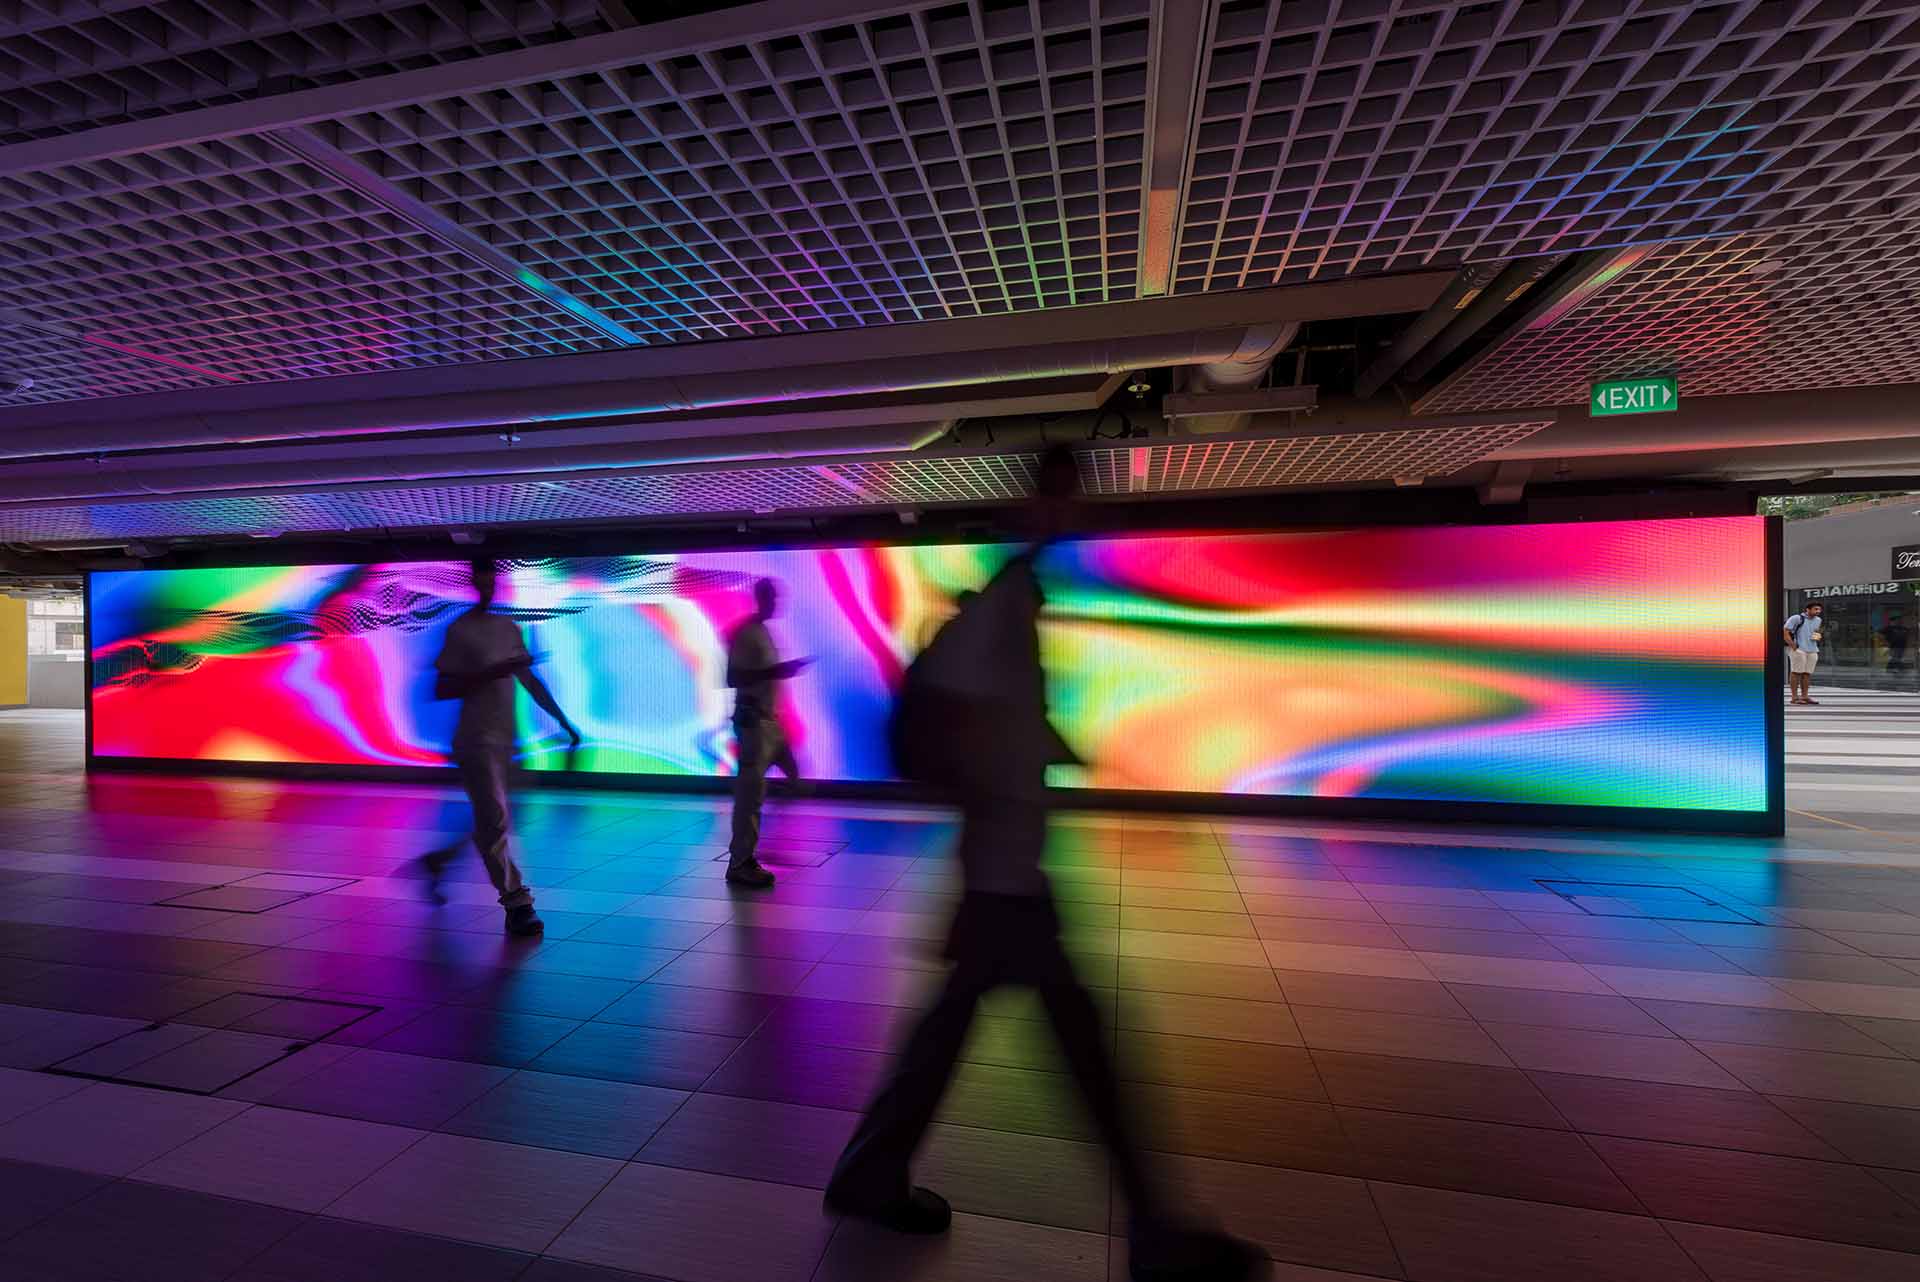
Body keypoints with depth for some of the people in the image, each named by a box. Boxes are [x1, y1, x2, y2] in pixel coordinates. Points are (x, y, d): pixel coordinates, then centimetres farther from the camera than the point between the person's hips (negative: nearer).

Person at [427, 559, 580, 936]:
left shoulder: (509, 628, 12)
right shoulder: (461, 630, -6)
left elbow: (530, 681, 17)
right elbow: (441, 689, -11)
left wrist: (564, 722, 14)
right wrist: (491, 673, -21)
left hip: (504, 739, 7)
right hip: (476, 738, -6)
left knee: (490, 821, 15)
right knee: (494, 821, -7)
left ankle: (438, 860, 38)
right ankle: (517, 905, -3)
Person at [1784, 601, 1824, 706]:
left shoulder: (1817, 620, 16)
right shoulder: (1797, 618, -6)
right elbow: (1785, 632, -10)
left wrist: (1817, 636, 9)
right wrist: (1793, 645, -13)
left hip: (1812, 651, 7)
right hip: (1799, 650, -7)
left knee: (1807, 674, 6)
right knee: (1796, 673, -6)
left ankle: (1805, 696, 11)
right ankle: (1794, 697, -5)